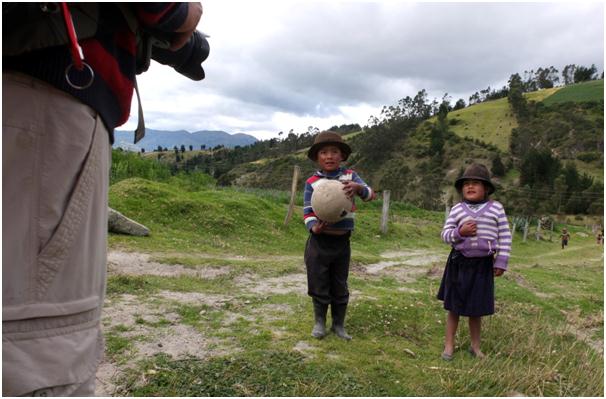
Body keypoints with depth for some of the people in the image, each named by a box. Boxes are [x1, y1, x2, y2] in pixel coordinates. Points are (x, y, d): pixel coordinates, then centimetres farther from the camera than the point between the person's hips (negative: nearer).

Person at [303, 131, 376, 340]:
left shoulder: (349, 176, 0)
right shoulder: (312, 182, -4)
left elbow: (371, 194, -10)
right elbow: (307, 211, -8)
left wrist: (359, 188, -32)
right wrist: (314, 227, -28)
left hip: (342, 241, 1)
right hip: (319, 240, -1)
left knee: (340, 286, 14)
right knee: (318, 284, 9)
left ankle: (339, 324, 31)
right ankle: (320, 322, 29)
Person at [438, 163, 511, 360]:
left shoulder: (496, 208, -1)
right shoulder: (457, 209, -1)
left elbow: (505, 237, 1)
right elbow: (445, 235, 1)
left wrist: (501, 262, -3)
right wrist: (459, 232, -19)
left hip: (483, 265, 0)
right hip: (459, 262, 0)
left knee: (476, 309, 11)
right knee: (454, 307, 10)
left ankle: (475, 346, 30)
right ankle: (449, 345, 24)